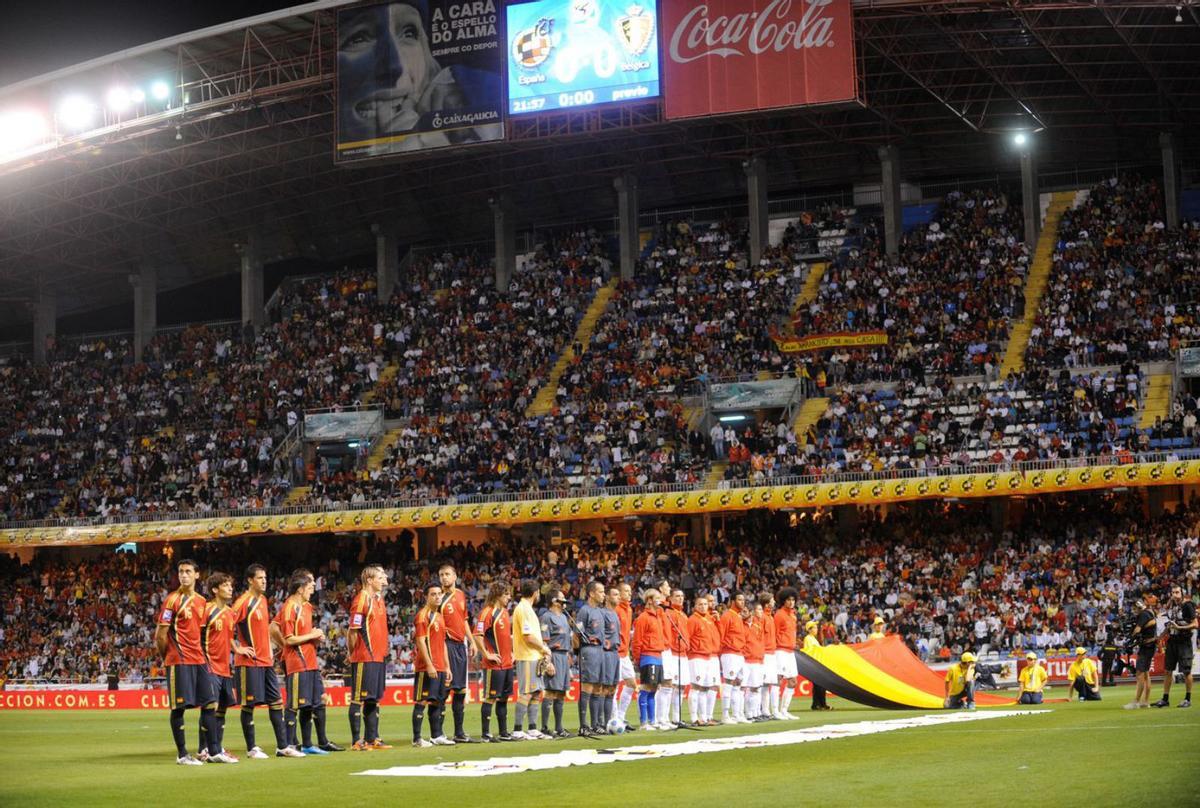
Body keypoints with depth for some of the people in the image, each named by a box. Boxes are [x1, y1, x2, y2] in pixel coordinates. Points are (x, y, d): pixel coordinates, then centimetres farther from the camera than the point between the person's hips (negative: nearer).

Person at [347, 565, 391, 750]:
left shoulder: (379, 599, 14)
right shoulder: (361, 600, -13)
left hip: (379, 657, 9)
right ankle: (356, 741, -2)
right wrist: (353, 654, -7)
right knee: (359, 698, -4)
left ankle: (372, 738, 18)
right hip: (364, 659, -9)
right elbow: (352, 631, -13)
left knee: (374, 699, 12)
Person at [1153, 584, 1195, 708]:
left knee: (1186, 671, -2)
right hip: (1172, 641, 7)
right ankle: (1165, 699, 12)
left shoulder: (1187, 605, -10)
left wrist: (1179, 627, -20)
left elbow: (1195, 624, -13)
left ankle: (1188, 699, 8)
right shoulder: (1171, 605, 10)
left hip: (1184, 642, -7)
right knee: (1168, 670, 7)